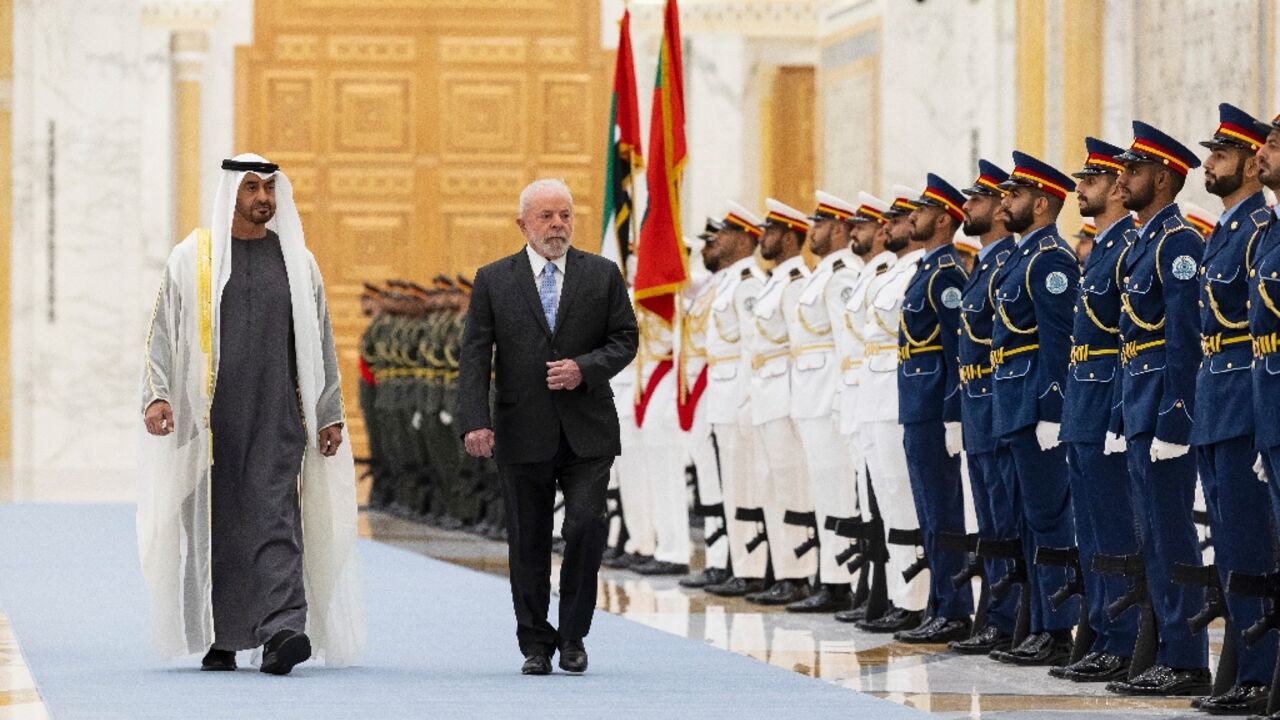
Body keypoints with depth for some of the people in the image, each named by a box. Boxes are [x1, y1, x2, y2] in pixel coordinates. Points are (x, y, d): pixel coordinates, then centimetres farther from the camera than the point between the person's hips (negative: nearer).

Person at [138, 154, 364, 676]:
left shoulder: (297, 261, 10)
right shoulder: (192, 259, 6)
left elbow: (320, 342, 13)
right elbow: (163, 333, 3)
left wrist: (329, 415, 9)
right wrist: (157, 395, -11)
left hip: (276, 415, 0)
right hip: (210, 416, 0)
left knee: (275, 517, -12)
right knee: (214, 526, 4)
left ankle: (280, 632, -23)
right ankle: (217, 639, 14)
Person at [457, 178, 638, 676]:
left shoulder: (603, 275, 7)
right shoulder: (494, 280, 4)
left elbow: (625, 339, 7)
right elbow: (474, 356, -1)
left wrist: (586, 368, -13)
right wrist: (474, 421, -13)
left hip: (587, 431, 0)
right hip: (523, 434, 0)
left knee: (586, 526, -12)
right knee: (528, 543, 5)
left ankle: (573, 634, 4)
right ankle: (536, 644, 15)